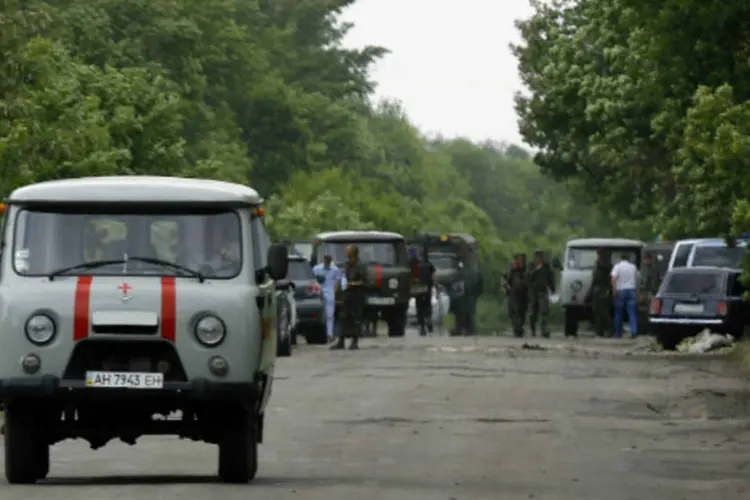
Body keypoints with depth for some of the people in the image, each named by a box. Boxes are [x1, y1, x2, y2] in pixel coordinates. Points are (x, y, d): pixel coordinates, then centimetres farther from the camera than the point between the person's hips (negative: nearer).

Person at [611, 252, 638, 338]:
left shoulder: (618, 266, -3)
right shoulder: (633, 267, 10)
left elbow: (613, 279, -17)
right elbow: (637, 279, 17)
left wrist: (614, 290, -13)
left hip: (620, 290, -2)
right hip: (631, 290, 2)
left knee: (619, 313, 8)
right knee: (632, 313, -3)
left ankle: (618, 333, 13)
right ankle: (634, 331, -17)